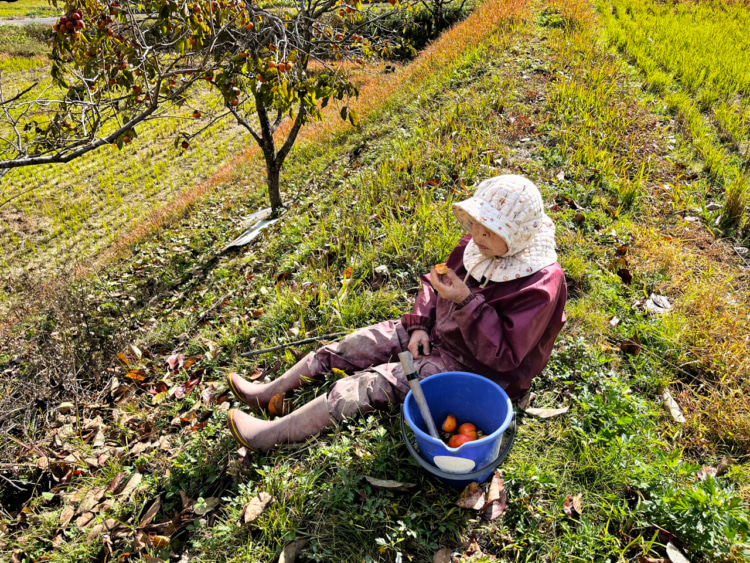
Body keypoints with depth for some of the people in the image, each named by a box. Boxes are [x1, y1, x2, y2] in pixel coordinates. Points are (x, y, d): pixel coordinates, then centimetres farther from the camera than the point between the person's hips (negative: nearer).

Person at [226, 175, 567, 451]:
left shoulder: (541, 284, -25)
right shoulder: (477, 246, -4)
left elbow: (504, 354, -26)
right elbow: (433, 283, 9)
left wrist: (466, 301, -35)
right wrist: (420, 325, -5)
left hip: (475, 366, -7)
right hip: (438, 332, 7)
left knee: (379, 381, -19)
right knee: (359, 344, -1)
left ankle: (274, 434, -11)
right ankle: (269, 392, 12)